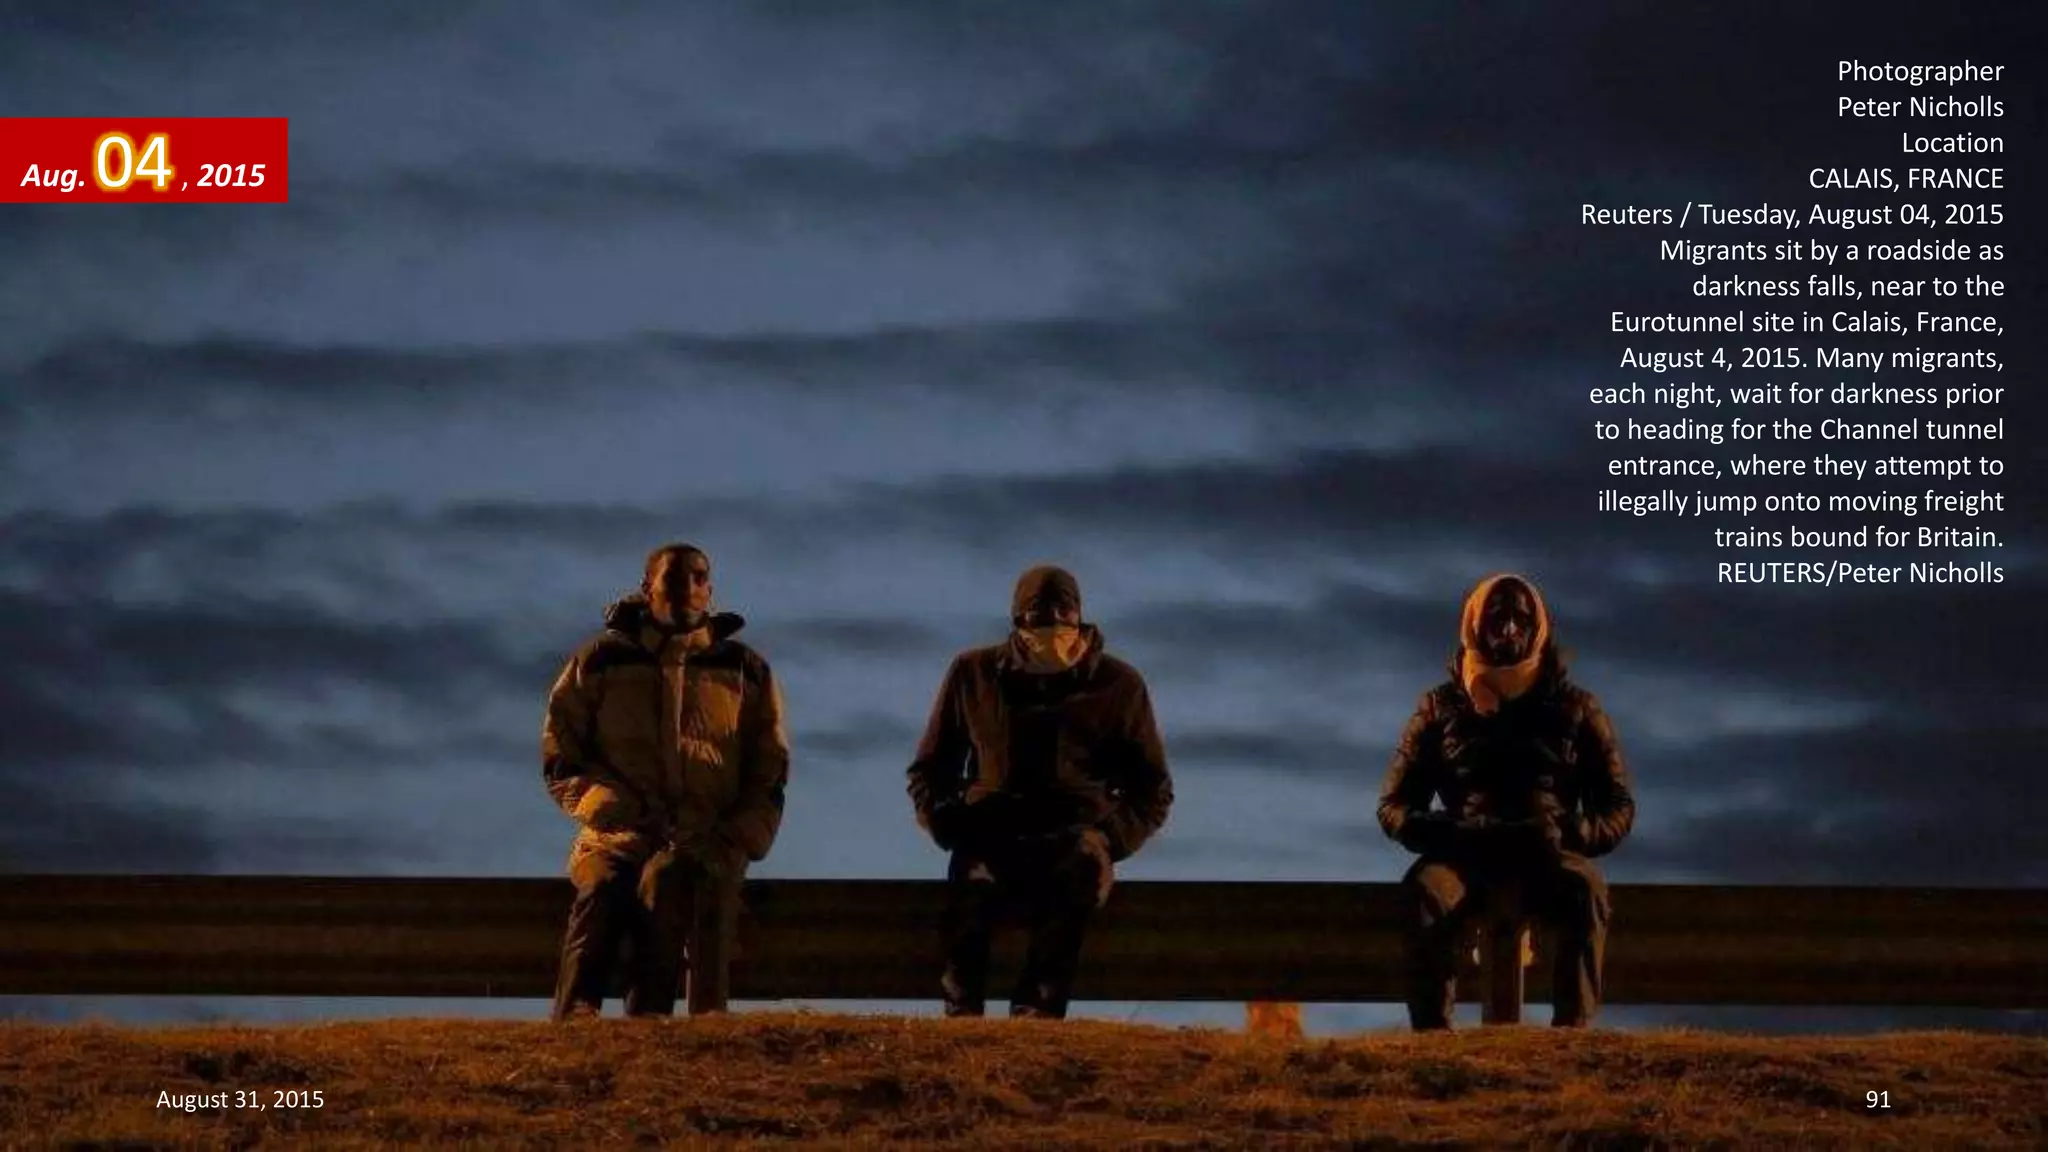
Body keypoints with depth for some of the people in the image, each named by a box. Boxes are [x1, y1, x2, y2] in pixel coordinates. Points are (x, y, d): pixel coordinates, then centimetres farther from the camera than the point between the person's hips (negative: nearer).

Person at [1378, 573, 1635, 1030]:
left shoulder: (1575, 708, 15)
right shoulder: (1442, 707, 15)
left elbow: (1618, 810, 12)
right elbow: (1394, 807, 12)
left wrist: (1566, 835, -10)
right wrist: (1458, 835, -10)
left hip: (1550, 857, 0)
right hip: (1466, 855, 0)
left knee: (1585, 890, -36)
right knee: (1425, 890, -36)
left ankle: (1571, 1031, -44)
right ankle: (1431, 1034, -45)